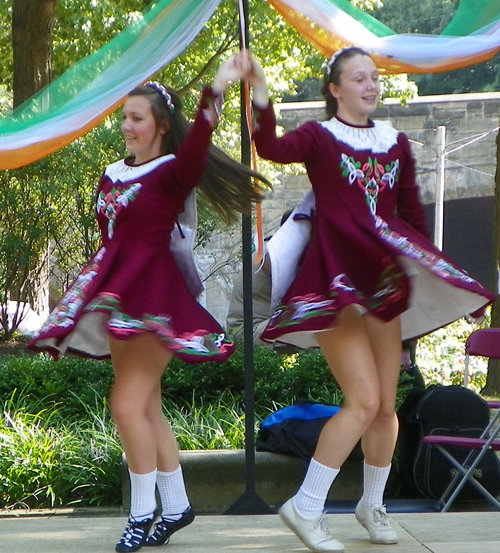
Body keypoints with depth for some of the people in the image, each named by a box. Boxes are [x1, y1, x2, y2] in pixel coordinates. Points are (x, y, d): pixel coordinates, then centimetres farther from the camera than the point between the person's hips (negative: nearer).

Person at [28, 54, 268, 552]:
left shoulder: (173, 172, -8)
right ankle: (175, 505, 19)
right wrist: (100, 285, 15)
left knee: (128, 403, -12)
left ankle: (142, 512, -2)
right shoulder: (112, 176, 14)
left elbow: (195, 147, -29)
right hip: (118, 291, 8)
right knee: (146, 407, 10)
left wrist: (215, 92, -41)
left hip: (155, 295, -8)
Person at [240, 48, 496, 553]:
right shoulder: (320, 137, -1)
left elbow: (412, 212, 18)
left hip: (384, 280, 6)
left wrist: (429, 270, 14)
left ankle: (372, 505, 25)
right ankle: (305, 507, -6)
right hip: (335, 278, -5)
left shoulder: (395, 143, 14)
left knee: (386, 406, 7)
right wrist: (260, 95, -36)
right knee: (364, 401, -15)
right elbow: (273, 149, -23)